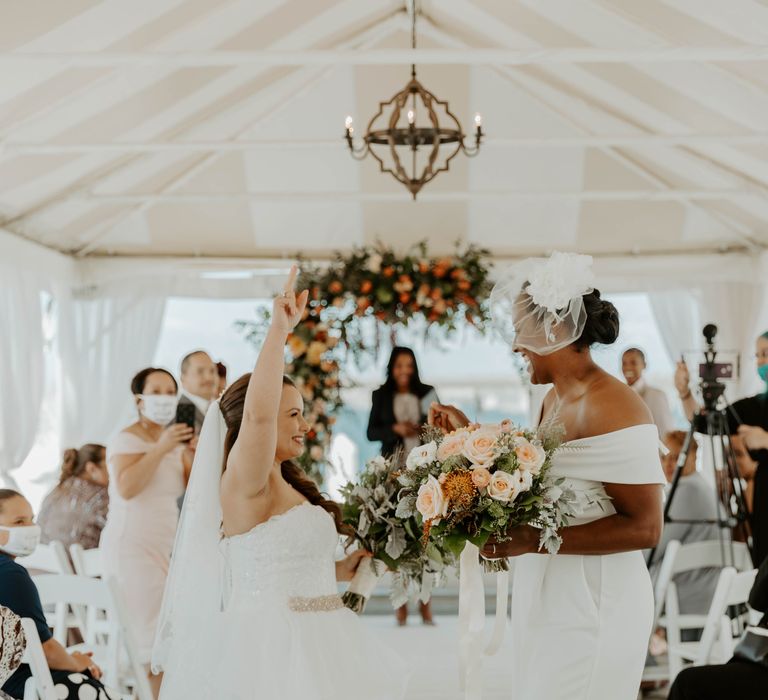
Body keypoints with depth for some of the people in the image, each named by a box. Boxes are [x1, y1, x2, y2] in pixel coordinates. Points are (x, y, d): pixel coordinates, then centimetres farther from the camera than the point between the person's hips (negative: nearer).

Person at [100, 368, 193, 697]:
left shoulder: (176, 442, 16)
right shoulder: (128, 439, -7)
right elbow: (127, 488, -23)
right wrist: (160, 449, -22)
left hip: (163, 547, 7)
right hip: (132, 547, -7)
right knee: (152, 638, -11)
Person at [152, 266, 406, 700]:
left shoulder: (291, 487, 14)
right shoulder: (243, 485, -12)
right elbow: (258, 414, -31)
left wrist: (341, 570, 10)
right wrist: (279, 329, -31)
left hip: (312, 646, 9)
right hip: (270, 648, -9)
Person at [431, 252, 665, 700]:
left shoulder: (612, 407, -19)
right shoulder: (555, 398, 8)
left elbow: (645, 527, -21)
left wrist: (535, 541, -25)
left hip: (593, 607, -8)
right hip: (546, 597, 8)